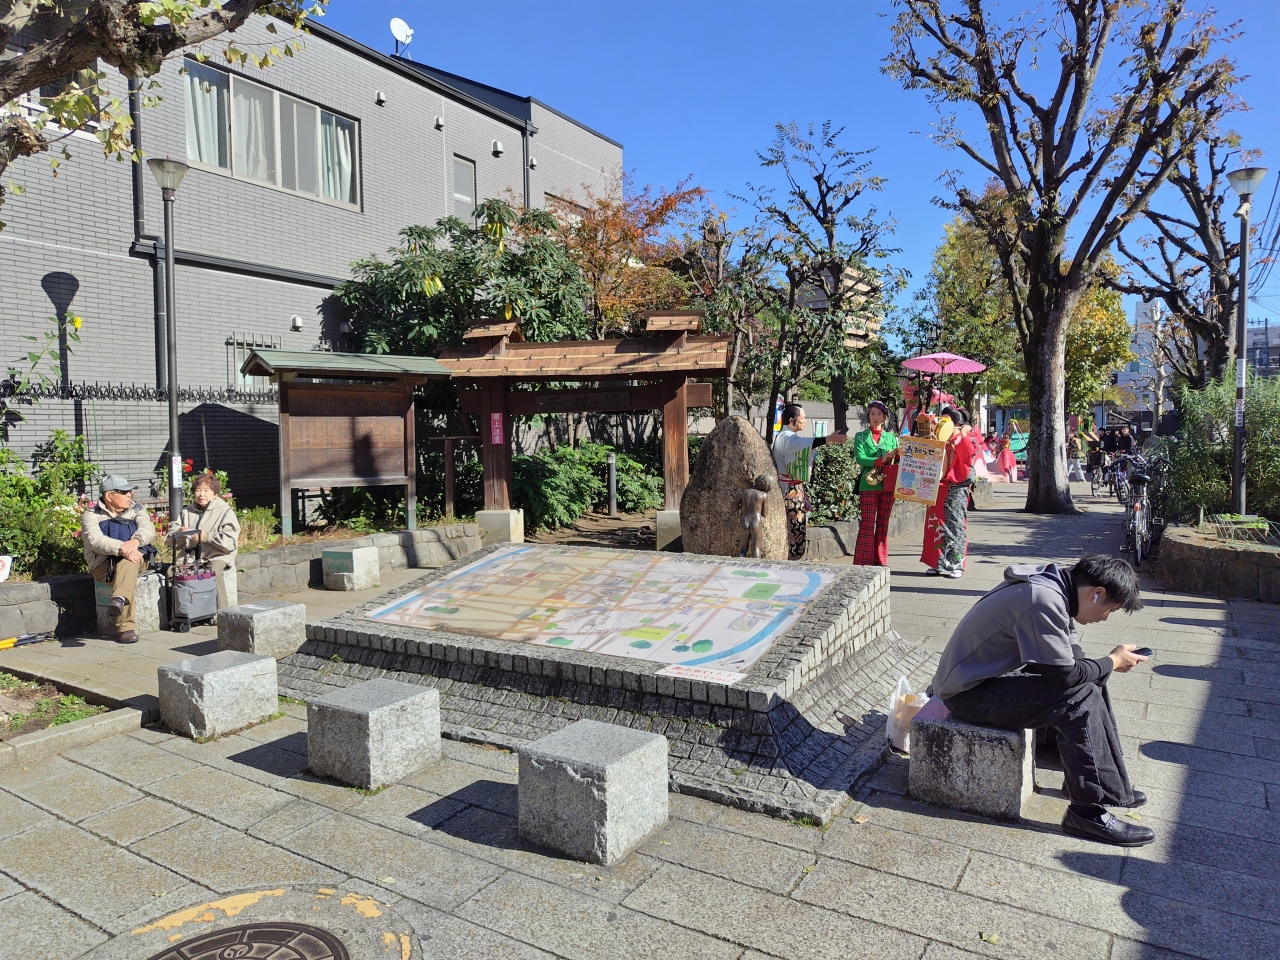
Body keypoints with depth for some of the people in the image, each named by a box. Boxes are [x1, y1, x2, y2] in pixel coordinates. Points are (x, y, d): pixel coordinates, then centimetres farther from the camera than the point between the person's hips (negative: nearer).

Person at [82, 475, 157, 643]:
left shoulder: (137, 511, 13)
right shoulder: (91, 515, 4)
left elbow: (148, 529, -9)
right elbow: (95, 541, -16)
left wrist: (135, 541, -33)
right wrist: (122, 548, -35)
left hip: (136, 560, 2)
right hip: (103, 565, -2)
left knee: (127, 563, -34)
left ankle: (120, 599, -59)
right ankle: (126, 627, -39)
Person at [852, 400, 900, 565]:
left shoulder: (891, 436, 15)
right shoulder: (861, 436, 7)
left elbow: (898, 459, 9)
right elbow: (860, 458, -9)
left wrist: (898, 456, -14)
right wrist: (881, 460, -20)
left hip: (888, 485, 3)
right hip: (869, 485, -3)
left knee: (883, 524, 6)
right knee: (867, 525, -6)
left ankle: (881, 561, 11)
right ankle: (865, 561, -5)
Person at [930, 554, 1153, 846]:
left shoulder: (1057, 585, 3)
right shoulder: (1044, 601, -28)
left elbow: (1072, 657, 11)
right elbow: (1065, 675, -22)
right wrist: (1112, 662, -7)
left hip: (994, 673, 10)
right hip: (969, 693, -10)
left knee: (1091, 681, 8)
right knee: (1079, 697, -19)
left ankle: (1112, 784, 18)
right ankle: (1089, 812, -9)